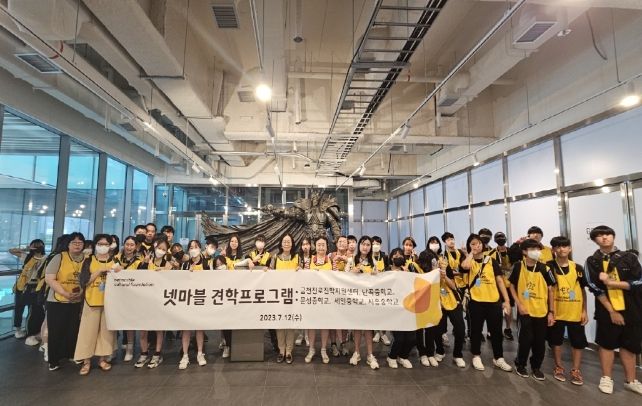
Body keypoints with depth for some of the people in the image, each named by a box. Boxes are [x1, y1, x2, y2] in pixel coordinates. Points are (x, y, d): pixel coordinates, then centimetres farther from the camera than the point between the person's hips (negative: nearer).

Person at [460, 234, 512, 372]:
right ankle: (476, 356, 24)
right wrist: (471, 253, -9)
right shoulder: (468, 261, 0)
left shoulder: (491, 261, 6)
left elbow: (500, 281, 5)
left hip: (494, 301, 2)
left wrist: (506, 300, -1)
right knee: (476, 330, 9)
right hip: (476, 301, -2)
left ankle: (498, 358, 26)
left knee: (496, 330, 10)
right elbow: (465, 266, -27)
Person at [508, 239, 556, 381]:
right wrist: (519, 304, -7)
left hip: (542, 311, 2)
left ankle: (536, 367, 29)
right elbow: (512, 286, 2)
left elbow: (550, 291, 2)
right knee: (526, 339, 0)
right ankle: (520, 364, 21)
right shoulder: (518, 267, -6)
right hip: (525, 310, -2)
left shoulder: (545, 269, -4)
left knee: (540, 341, 9)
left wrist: (551, 312, 0)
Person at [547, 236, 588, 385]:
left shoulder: (578, 268, 0)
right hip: (556, 312, -2)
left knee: (578, 341, 8)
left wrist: (584, 311, 4)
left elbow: (583, 290, 7)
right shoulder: (549, 267, -6)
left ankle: (575, 371, 23)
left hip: (575, 312, 2)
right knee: (556, 340, 9)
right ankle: (558, 367, 25)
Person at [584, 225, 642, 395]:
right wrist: (611, 311, -10)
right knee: (607, 344, 6)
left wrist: (611, 282, -16)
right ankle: (607, 378, 17)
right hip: (606, 310, -1)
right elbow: (596, 289, -6)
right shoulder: (592, 261, -1)